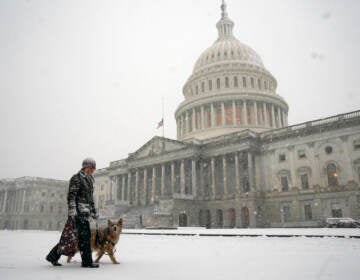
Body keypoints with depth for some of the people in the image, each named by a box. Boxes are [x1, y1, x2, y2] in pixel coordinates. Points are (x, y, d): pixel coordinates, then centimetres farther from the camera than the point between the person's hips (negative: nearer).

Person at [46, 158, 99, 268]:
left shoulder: (89, 180, 20)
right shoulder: (76, 178, -7)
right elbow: (71, 196, -14)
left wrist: (94, 212, 22)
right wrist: (71, 212, -21)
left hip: (85, 211, 9)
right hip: (78, 211, -9)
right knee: (84, 235, -6)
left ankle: (53, 256, 18)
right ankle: (87, 261, 2)